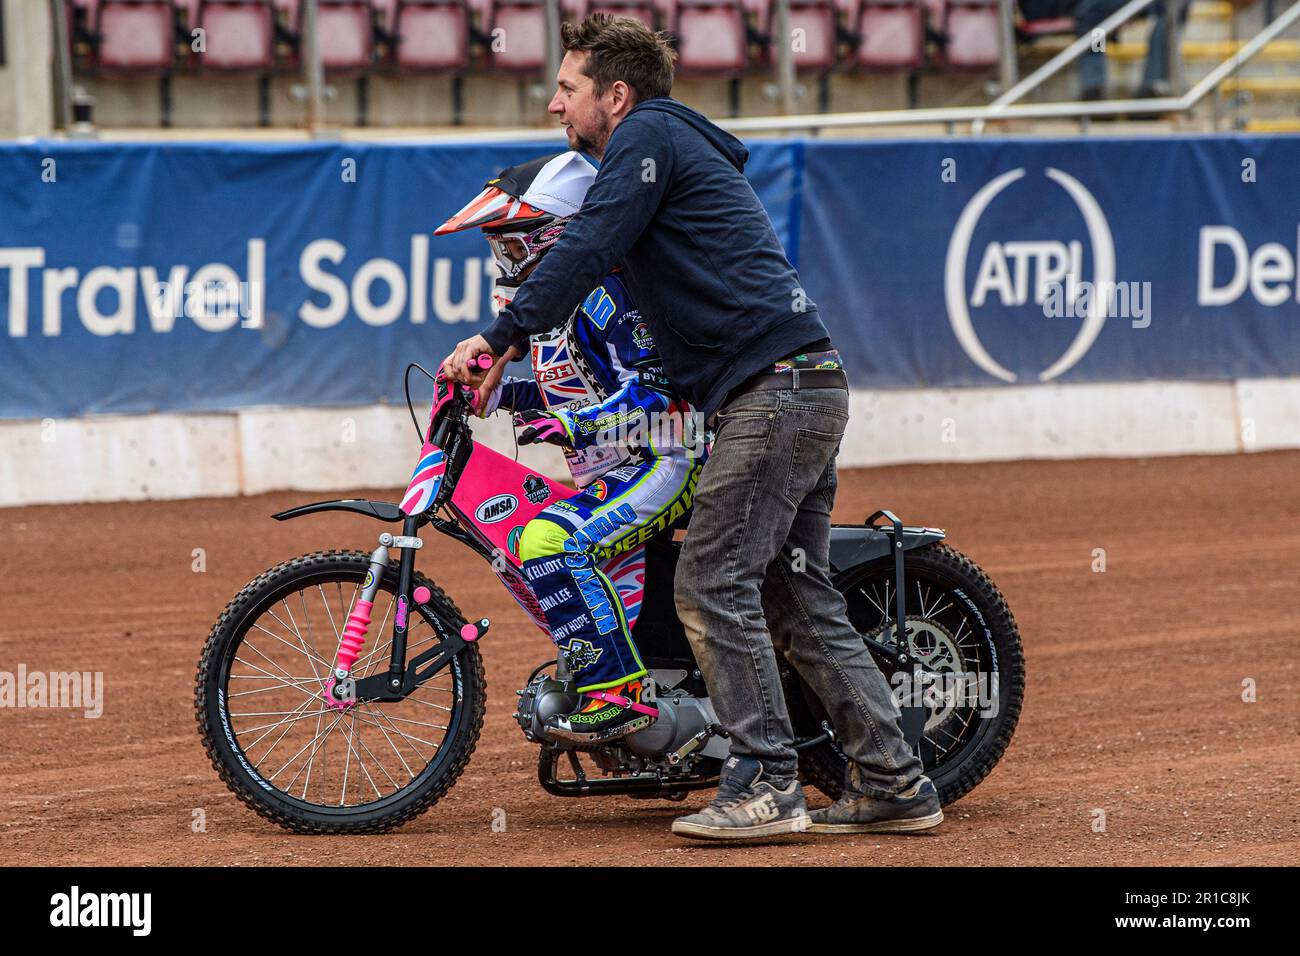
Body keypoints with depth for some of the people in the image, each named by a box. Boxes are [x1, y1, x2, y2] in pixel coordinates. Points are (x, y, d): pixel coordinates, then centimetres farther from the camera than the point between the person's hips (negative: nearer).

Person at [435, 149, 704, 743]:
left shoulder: (600, 292, -16)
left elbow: (652, 389, -24)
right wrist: (492, 393, 12)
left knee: (549, 543, -31)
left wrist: (572, 423, -34)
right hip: (606, 475, 11)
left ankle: (617, 693, -30)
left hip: (657, 465, -11)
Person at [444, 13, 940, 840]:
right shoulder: (688, 150, 28)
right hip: (810, 390, 10)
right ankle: (895, 783, 9)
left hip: (773, 389, -10)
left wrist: (499, 340, -16)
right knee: (798, 600, 9)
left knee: (712, 585, -11)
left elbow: (588, 249, -14)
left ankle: (765, 786, -12)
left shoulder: (648, 134, -2)